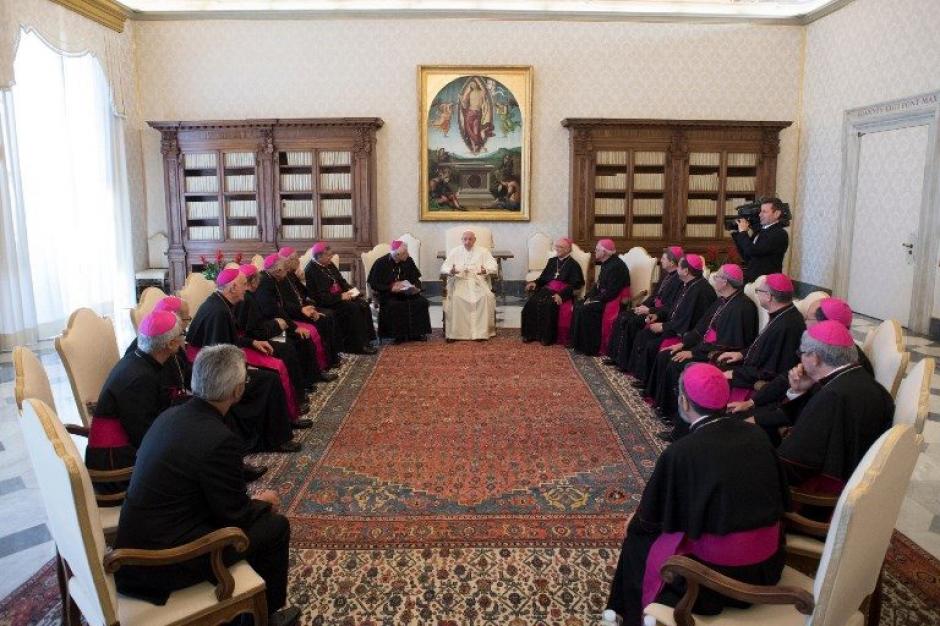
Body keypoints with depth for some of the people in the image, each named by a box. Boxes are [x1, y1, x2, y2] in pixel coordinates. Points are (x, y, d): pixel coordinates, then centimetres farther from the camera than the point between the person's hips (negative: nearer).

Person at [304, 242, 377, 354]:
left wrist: (350, 290, -2)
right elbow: (321, 296, -22)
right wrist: (341, 296, -22)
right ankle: (358, 345, -19)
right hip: (325, 303, -8)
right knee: (354, 308, -25)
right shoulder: (311, 270, -16)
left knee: (364, 305, -11)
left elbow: (341, 281, 18)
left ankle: (366, 339, -10)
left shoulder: (329, 265, 10)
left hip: (340, 296, 9)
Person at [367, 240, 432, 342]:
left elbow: (415, 278, 11)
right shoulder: (381, 264, -10)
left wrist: (415, 287, -12)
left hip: (406, 292, 4)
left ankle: (417, 333, -9)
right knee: (395, 306, -36)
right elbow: (374, 284, -10)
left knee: (421, 302, -20)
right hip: (386, 294, -4)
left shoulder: (408, 261, 3)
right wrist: (391, 288, -22)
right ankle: (398, 335, -19)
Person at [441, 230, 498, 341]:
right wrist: (450, 271, -16)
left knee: (486, 296, -30)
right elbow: (443, 268, 10)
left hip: (478, 280, 0)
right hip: (459, 280, 0)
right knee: (456, 297, -32)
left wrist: (486, 270, -18)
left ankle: (481, 332, -25)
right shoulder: (455, 252, 17)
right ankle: (454, 332, -25)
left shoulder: (483, 251, 17)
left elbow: (493, 266, 6)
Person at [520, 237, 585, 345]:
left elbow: (574, 284, -9)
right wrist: (535, 283, -2)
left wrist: (561, 295, -22)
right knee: (532, 302, -22)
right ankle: (530, 334, -14)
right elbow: (543, 277, 21)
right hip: (548, 289, 6)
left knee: (547, 305, -33)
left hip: (562, 293, -5)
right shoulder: (552, 261, 22)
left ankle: (547, 337, -23)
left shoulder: (573, 265, 2)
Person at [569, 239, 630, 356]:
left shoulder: (616, 266, -20)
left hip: (614, 300, -10)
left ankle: (591, 348, -14)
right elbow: (598, 284, 14)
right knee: (578, 305, -2)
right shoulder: (606, 264, 10)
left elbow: (611, 292, -23)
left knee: (586, 310, -23)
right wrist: (589, 297, -2)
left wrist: (594, 300, -20)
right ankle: (578, 344, 2)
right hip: (603, 297, 10)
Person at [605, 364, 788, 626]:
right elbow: (781, 498, 10)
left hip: (717, 573, -6)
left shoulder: (680, 453, -20)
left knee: (640, 540, 18)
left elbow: (649, 520, -9)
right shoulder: (756, 435, -4)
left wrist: (639, 522, 15)